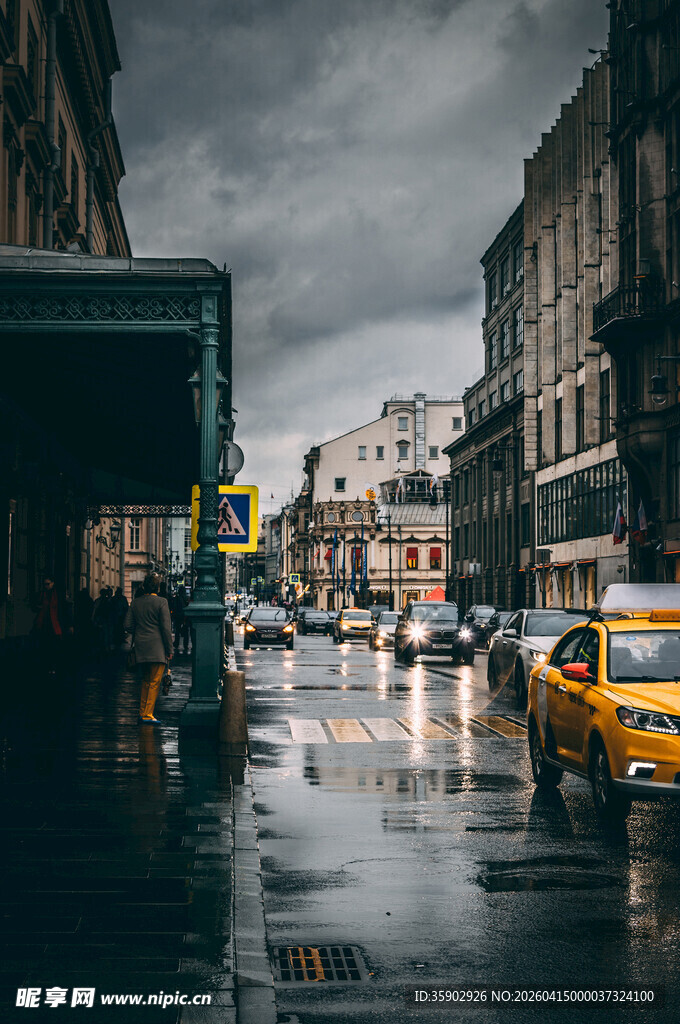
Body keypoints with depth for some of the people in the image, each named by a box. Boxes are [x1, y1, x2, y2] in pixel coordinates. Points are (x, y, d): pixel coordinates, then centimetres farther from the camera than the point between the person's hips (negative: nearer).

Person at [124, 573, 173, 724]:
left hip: (140, 648, 6)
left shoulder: (135, 602, 7)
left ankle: (142, 713, 19)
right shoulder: (161, 602, -8)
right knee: (154, 682, -2)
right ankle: (147, 715, -5)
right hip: (157, 648, -6)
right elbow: (166, 627, -10)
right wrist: (169, 650, -5)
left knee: (145, 681, 17)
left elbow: (128, 626, 6)